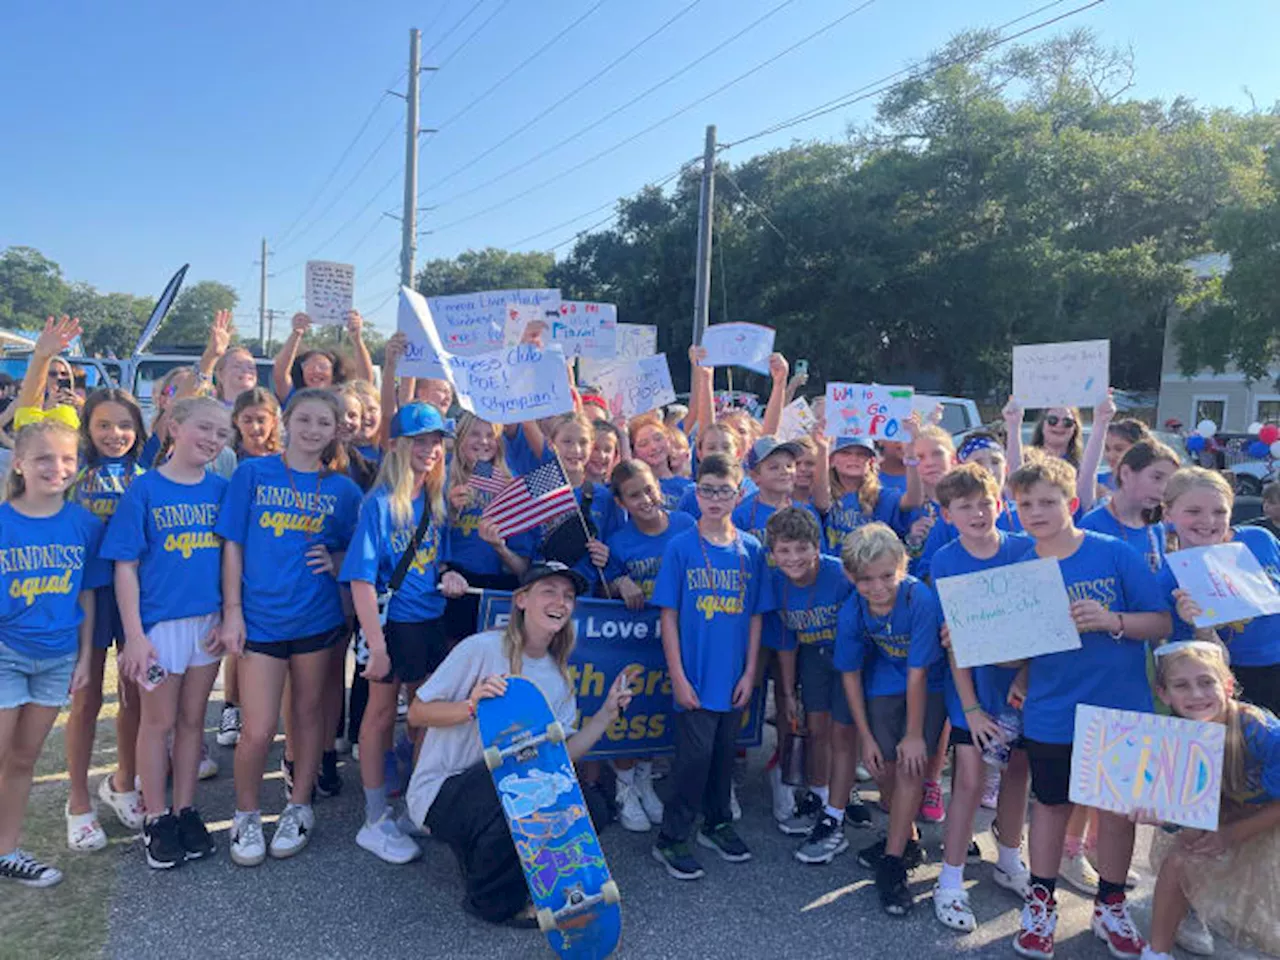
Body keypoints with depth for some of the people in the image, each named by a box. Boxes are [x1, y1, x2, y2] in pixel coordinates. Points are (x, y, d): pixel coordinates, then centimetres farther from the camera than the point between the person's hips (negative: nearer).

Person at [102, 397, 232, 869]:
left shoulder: (222, 490, 2)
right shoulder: (144, 489, -7)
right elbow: (125, 566, -7)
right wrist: (134, 635, -12)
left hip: (208, 622, 3)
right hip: (159, 622, -3)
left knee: (192, 719, 13)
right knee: (159, 721, 9)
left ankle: (185, 810, 26)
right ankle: (156, 819, 22)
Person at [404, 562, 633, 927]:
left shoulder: (559, 678, 4)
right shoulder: (482, 648, -15)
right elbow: (416, 713, -13)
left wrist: (608, 712, -10)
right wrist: (472, 706, -30)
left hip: (503, 791, 6)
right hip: (440, 790, -6)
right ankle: (492, 901, -4)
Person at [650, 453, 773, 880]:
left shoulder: (751, 549, 1)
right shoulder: (681, 547, -7)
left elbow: (755, 616, 5)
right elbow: (669, 616, -7)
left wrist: (749, 673, 0)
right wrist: (678, 677, -10)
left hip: (733, 679, 3)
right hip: (695, 678, -3)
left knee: (724, 752, 16)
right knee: (694, 755, 0)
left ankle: (718, 823, 36)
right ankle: (670, 839, 17)